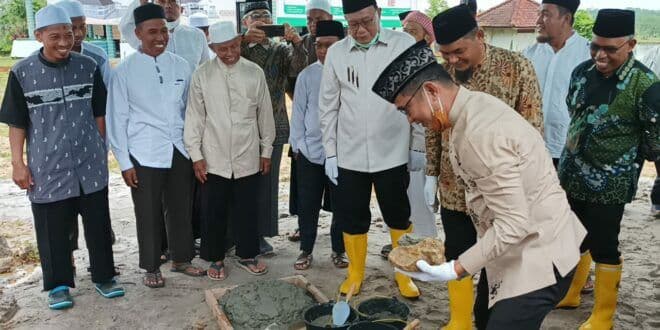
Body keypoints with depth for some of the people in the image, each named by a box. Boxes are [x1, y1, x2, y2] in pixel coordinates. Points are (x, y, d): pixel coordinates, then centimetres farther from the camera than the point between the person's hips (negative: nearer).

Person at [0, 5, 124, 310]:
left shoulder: (88, 67, -1)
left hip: (90, 165, 2)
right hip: (48, 169, -1)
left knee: (98, 225, 12)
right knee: (53, 231, 9)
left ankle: (103, 277, 29)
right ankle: (59, 285, 27)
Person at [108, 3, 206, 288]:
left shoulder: (180, 66, 2)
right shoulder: (125, 71, -5)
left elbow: (190, 109, 8)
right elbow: (117, 118, -3)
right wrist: (124, 162, -5)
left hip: (180, 151, 3)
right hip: (145, 155, -3)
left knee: (181, 209, 14)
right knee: (149, 214, 9)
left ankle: (181, 259, 33)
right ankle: (151, 267, 27)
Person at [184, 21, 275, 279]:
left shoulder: (255, 73, -1)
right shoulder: (202, 75, -3)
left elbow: (265, 113, 5)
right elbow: (195, 116, -1)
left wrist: (266, 150, 8)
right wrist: (195, 155, -3)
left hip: (248, 158, 1)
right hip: (214, 159, -1)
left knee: (246, 210, 12)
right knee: (213, 212, 8)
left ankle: (247, 255, 30)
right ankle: (216, 258, 26)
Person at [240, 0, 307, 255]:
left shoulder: (281, 50, 9)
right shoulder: (238, 47, 7)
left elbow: (298, 68, -11)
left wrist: (297, 43, -29)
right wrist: (245, 39, -30)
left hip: (273, 126, 1)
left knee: (267, 182, 7)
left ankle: (261, 235, 18)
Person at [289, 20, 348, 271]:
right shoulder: (306, 76, 1)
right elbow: (298, 111, 6)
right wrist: (297, 145, 4)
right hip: (310, 151, 1)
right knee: (307, 205, 9)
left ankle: (338, 251, 27)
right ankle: (306, 251, 25)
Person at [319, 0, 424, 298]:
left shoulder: (405, 45, -6)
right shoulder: (336, 53, 1)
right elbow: (328, 107, 6)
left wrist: (418, 147, -1)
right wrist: (330, 153, 4)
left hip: (392, 153, -2)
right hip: (349, 156, 2)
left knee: (399, 218, 12)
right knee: (352, 219, 11)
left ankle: (404, 274, 30)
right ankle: (355, 274, 30)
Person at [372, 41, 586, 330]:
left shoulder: (481, 133, -29)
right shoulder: (475, 106, 0)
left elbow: (514, 224, -28)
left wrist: (455, 269, -27)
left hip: (538, 257, -10)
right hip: (517, 251, 10)